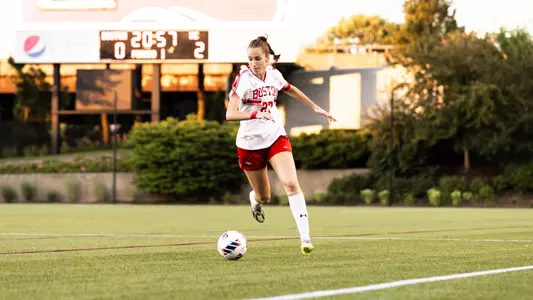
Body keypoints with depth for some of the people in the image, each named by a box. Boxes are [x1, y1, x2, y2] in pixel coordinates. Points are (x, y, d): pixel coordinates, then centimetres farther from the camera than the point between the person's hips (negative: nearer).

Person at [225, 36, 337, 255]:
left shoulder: (274, 75, -3)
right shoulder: (243, 79, -18)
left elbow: (290, 89, 22)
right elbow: (230, 114, -29)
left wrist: (315, 108, 23)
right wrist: (255, 114, -45)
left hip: (276, 137, 2)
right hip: (250, 143, -2)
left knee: (291, 184, -20)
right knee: (264, 197, 9)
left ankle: (305, 238, -21)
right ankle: (255, 200, 50)